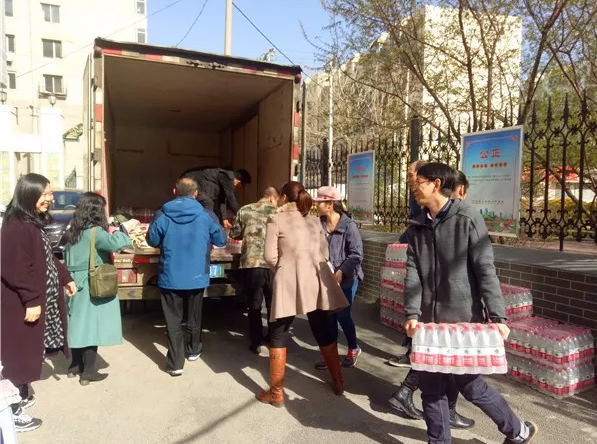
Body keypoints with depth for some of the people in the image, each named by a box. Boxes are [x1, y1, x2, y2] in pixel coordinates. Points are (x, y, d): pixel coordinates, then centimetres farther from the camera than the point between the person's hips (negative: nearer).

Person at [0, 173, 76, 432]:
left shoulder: (34, 222, 9)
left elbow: (46, 259, 18)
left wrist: (65, 278, 15)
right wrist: (31, 300, -25)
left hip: (39, 299, 10)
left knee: (28, 350, 21)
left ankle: (22, 395, 38)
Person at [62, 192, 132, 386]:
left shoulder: (72, 232, 8)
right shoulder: (95, 232, -17)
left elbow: (68, 260, 16)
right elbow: (115, 243, -34)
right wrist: (120, 233, -16)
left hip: (76, 286, 8)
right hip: (93, 288, -8)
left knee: (79, 325, 16)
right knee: (91, 326, 1)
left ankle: (75, 366, 28)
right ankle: (88, 372, 9)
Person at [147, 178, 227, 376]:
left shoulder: (162, 215, -9)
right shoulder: (207, 216, -8)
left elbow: (152, 240, 5)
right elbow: (221, 241, 3)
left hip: (170, 277, -1)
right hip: (196, 276, 1)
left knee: (173, 320, 9)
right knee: (194, 317, 20)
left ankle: (175, 363, 11)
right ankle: (193, 350, 40)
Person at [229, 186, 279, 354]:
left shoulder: (245, 210, 5)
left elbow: (233, 234, 11)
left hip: (251, 263, 0)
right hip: (273, 264, 1)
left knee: (254, 305, 11)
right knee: (273, 304, 18)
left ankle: (256, 343, 15)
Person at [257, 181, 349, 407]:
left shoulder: (276, 220, -1)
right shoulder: (314, 220, 13)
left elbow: (270, 257, -6)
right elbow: (324, 254, 12)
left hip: (290, 282, -5)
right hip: (316, 280, 5)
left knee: (278, 335, 8)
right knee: (323, 331, 18)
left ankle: (276, 393, 12)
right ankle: (338, 382, 29)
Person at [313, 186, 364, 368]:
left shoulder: (348, 225, -13)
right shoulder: (319, 225, -1)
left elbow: (356, 254, -15)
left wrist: (341, 272, -21)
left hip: (346, 279, -4)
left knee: (342, 315, 2)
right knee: (328, 316, 9)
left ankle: (354, 348, 29)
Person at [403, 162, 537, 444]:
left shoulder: (467, 219, -9)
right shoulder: (417, 227, 6)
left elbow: (485, 271, -11)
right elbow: (413, 273, 0)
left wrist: (497, 316, -15)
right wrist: (412, 314, -10)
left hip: (464, 319, -5)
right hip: (428, 320, 5)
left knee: (469, 384, 9)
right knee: (430, 386, 11)